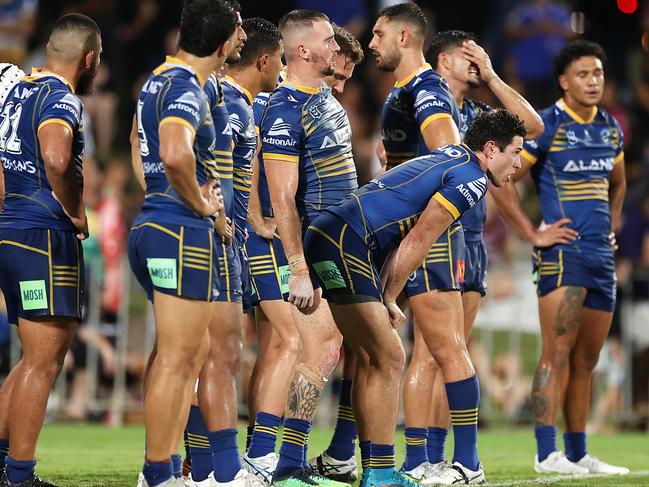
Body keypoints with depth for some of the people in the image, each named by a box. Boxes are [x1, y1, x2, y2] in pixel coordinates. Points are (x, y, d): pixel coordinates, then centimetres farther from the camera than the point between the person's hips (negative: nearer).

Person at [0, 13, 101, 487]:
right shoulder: (61, 98, -12)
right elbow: (57, 160, -31)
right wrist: (76, 214, -17)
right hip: (44, 235, -9)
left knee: (40, 356, 17)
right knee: (43, 362, -5)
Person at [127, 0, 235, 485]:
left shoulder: (158, 80, 15)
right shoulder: (186, 88, -16)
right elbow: (175, 154, -34)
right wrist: (200, 202, -18)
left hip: (152, 223, 10)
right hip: (183, 230, -10)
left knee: (194, 349, 17)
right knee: (177, 359, -5)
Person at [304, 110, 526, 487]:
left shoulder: (446, 160, 23)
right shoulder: (471, 177, -6)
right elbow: (418, 241, -10)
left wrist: (385, 297, 14)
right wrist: (389, 299, -1)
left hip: (325, 238, 10)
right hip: (345, 246, -10)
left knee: (374, 359, 14)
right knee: (389, 359, -6)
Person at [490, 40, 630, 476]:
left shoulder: (611, 128, 14)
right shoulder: (546, 125, -7)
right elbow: (501, 181, -10)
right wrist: (533, 234, -11)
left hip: (602, 255, 7)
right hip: (563, 252, -7)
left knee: (586, 360, 10)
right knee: (558, 352, -14)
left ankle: (579, 453, 15)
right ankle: (547, 453, -15)